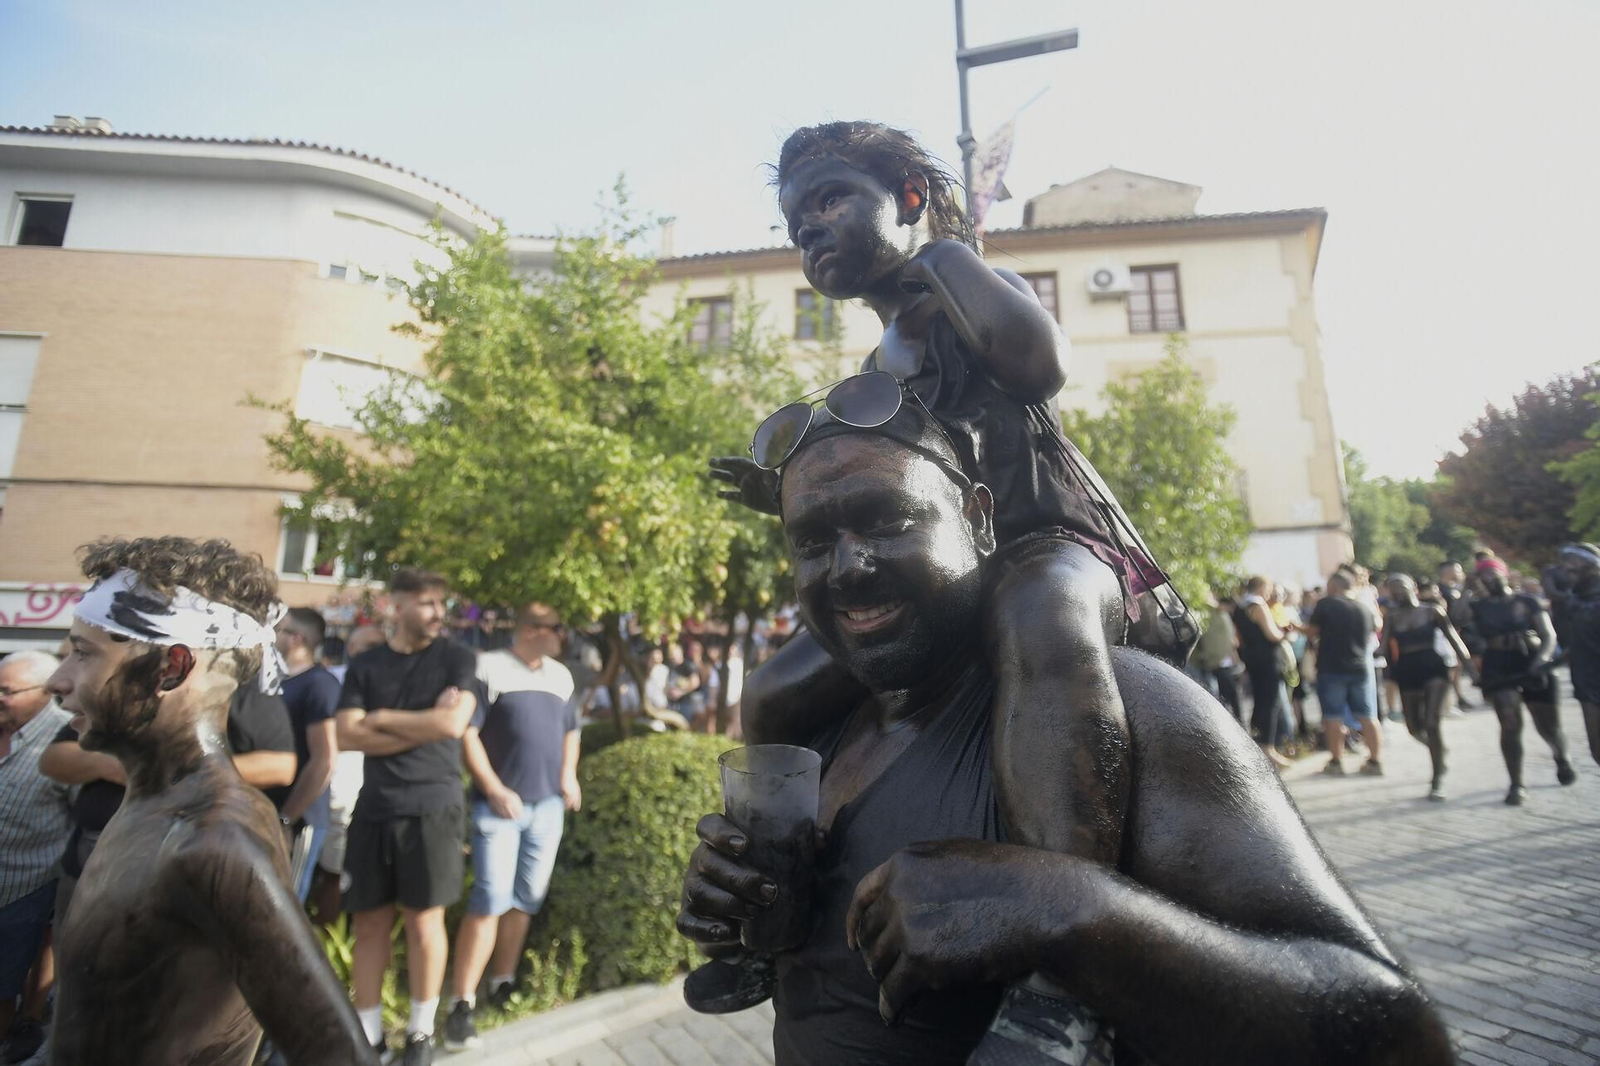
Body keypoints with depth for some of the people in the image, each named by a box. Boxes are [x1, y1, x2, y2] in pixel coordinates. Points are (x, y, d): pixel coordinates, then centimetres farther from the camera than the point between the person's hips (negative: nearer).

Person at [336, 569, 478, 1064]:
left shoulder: (457, 658, -2)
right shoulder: (364, 665, 6)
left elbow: (452, 724, -14)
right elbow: (348, 735, -4)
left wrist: (382, 717, -5)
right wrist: (423, 724, -12)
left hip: (432, 807, -2)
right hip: (374, 808, 3)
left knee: (424, 919, 7)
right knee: (369, 921, 9)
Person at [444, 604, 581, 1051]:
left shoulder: (561, 676, 10)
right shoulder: (489, 667, -8)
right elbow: (466, 733, -11)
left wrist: (569, 774, 6)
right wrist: (494, 789, -14)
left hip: (548, 805, 6)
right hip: (499, 805, -5)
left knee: (527, 898, 11)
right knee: (490, 899, -8)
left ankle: (503, 984, 28)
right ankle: (461, 1003, 4)